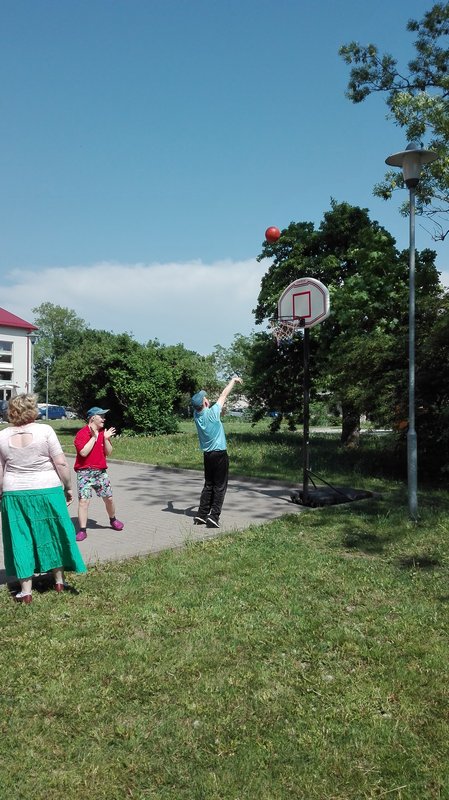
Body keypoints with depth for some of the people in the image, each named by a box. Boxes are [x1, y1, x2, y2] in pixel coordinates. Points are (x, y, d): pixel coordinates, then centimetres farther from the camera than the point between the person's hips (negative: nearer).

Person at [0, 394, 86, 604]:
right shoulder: (45, 431, -9)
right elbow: (61, 463, -10)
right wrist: (67, 487, 0)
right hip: (47, 492, -2)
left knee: (21, 540, 10)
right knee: (53, 534, 15)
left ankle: (26, 590, 13)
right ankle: (59, 579, 29)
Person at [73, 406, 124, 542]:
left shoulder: (103, 433, 8)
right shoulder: (82, 434, -10)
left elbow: (109, 453, 5)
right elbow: (83, 452, -22)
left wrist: (106, 439, -9)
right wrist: (94, 437, -19)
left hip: (101, 471, 5)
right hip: (85, 472, -5)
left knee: (109, 498, 11)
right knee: (83, 500, -10)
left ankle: (113, 520, 36)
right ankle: (82, 530, -2)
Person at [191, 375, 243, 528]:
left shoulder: (196, 415, -3)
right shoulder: (212, 413, -16)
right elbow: (224, 394, -3)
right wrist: (234, 380, 9)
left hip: (207, 455, 6)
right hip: (220, 454, -6)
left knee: (208, 485, 15)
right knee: (219, 487, -1)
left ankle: (201, 515, 12)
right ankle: (214, 516, -7)